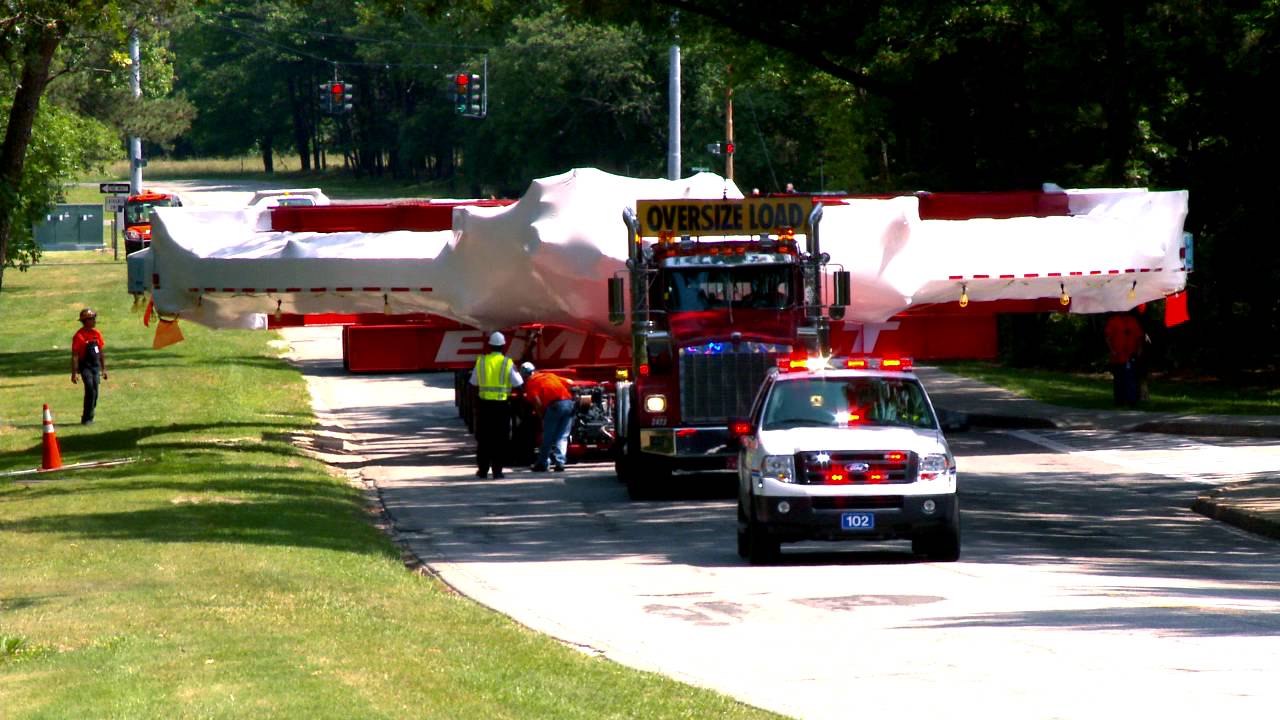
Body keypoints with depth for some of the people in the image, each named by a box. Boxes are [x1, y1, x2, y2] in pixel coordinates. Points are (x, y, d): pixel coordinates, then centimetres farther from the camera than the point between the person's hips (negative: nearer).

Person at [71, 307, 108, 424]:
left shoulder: (96, 334, 9)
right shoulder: (79, 336, -11)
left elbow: (101, 352, 17)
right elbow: (74, 355, -12)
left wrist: (103, 369, 18)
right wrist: (74, 373, -15)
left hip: (96, 366, 6)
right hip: (85, 366, -6)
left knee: (94, 393, 7)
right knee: (90, 390, -18)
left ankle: (88, 417, 19)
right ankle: (87, 418, -13)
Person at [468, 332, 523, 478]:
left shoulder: (481, 361, 1)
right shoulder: (507, 363, -6)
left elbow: (474, 383, 6)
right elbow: (518, 384, -3)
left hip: (484, 404, 2)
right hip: (502, 405, -2)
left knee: (483, 438, 10)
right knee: (499, 439, 5)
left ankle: (482, 469, 10)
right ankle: (497, 470, 2)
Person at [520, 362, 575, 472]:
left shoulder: (530, 383, 9)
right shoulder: (549, 375, 28)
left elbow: (538, 402, -4)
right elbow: (570, 383, 24)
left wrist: (541, 414, 10)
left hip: (555, 405, -5)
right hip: (569, 402, 5)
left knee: (547, 437, 7)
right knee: (562, 437, 11)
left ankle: (542, 463, 13)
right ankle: (560, 462, 3)